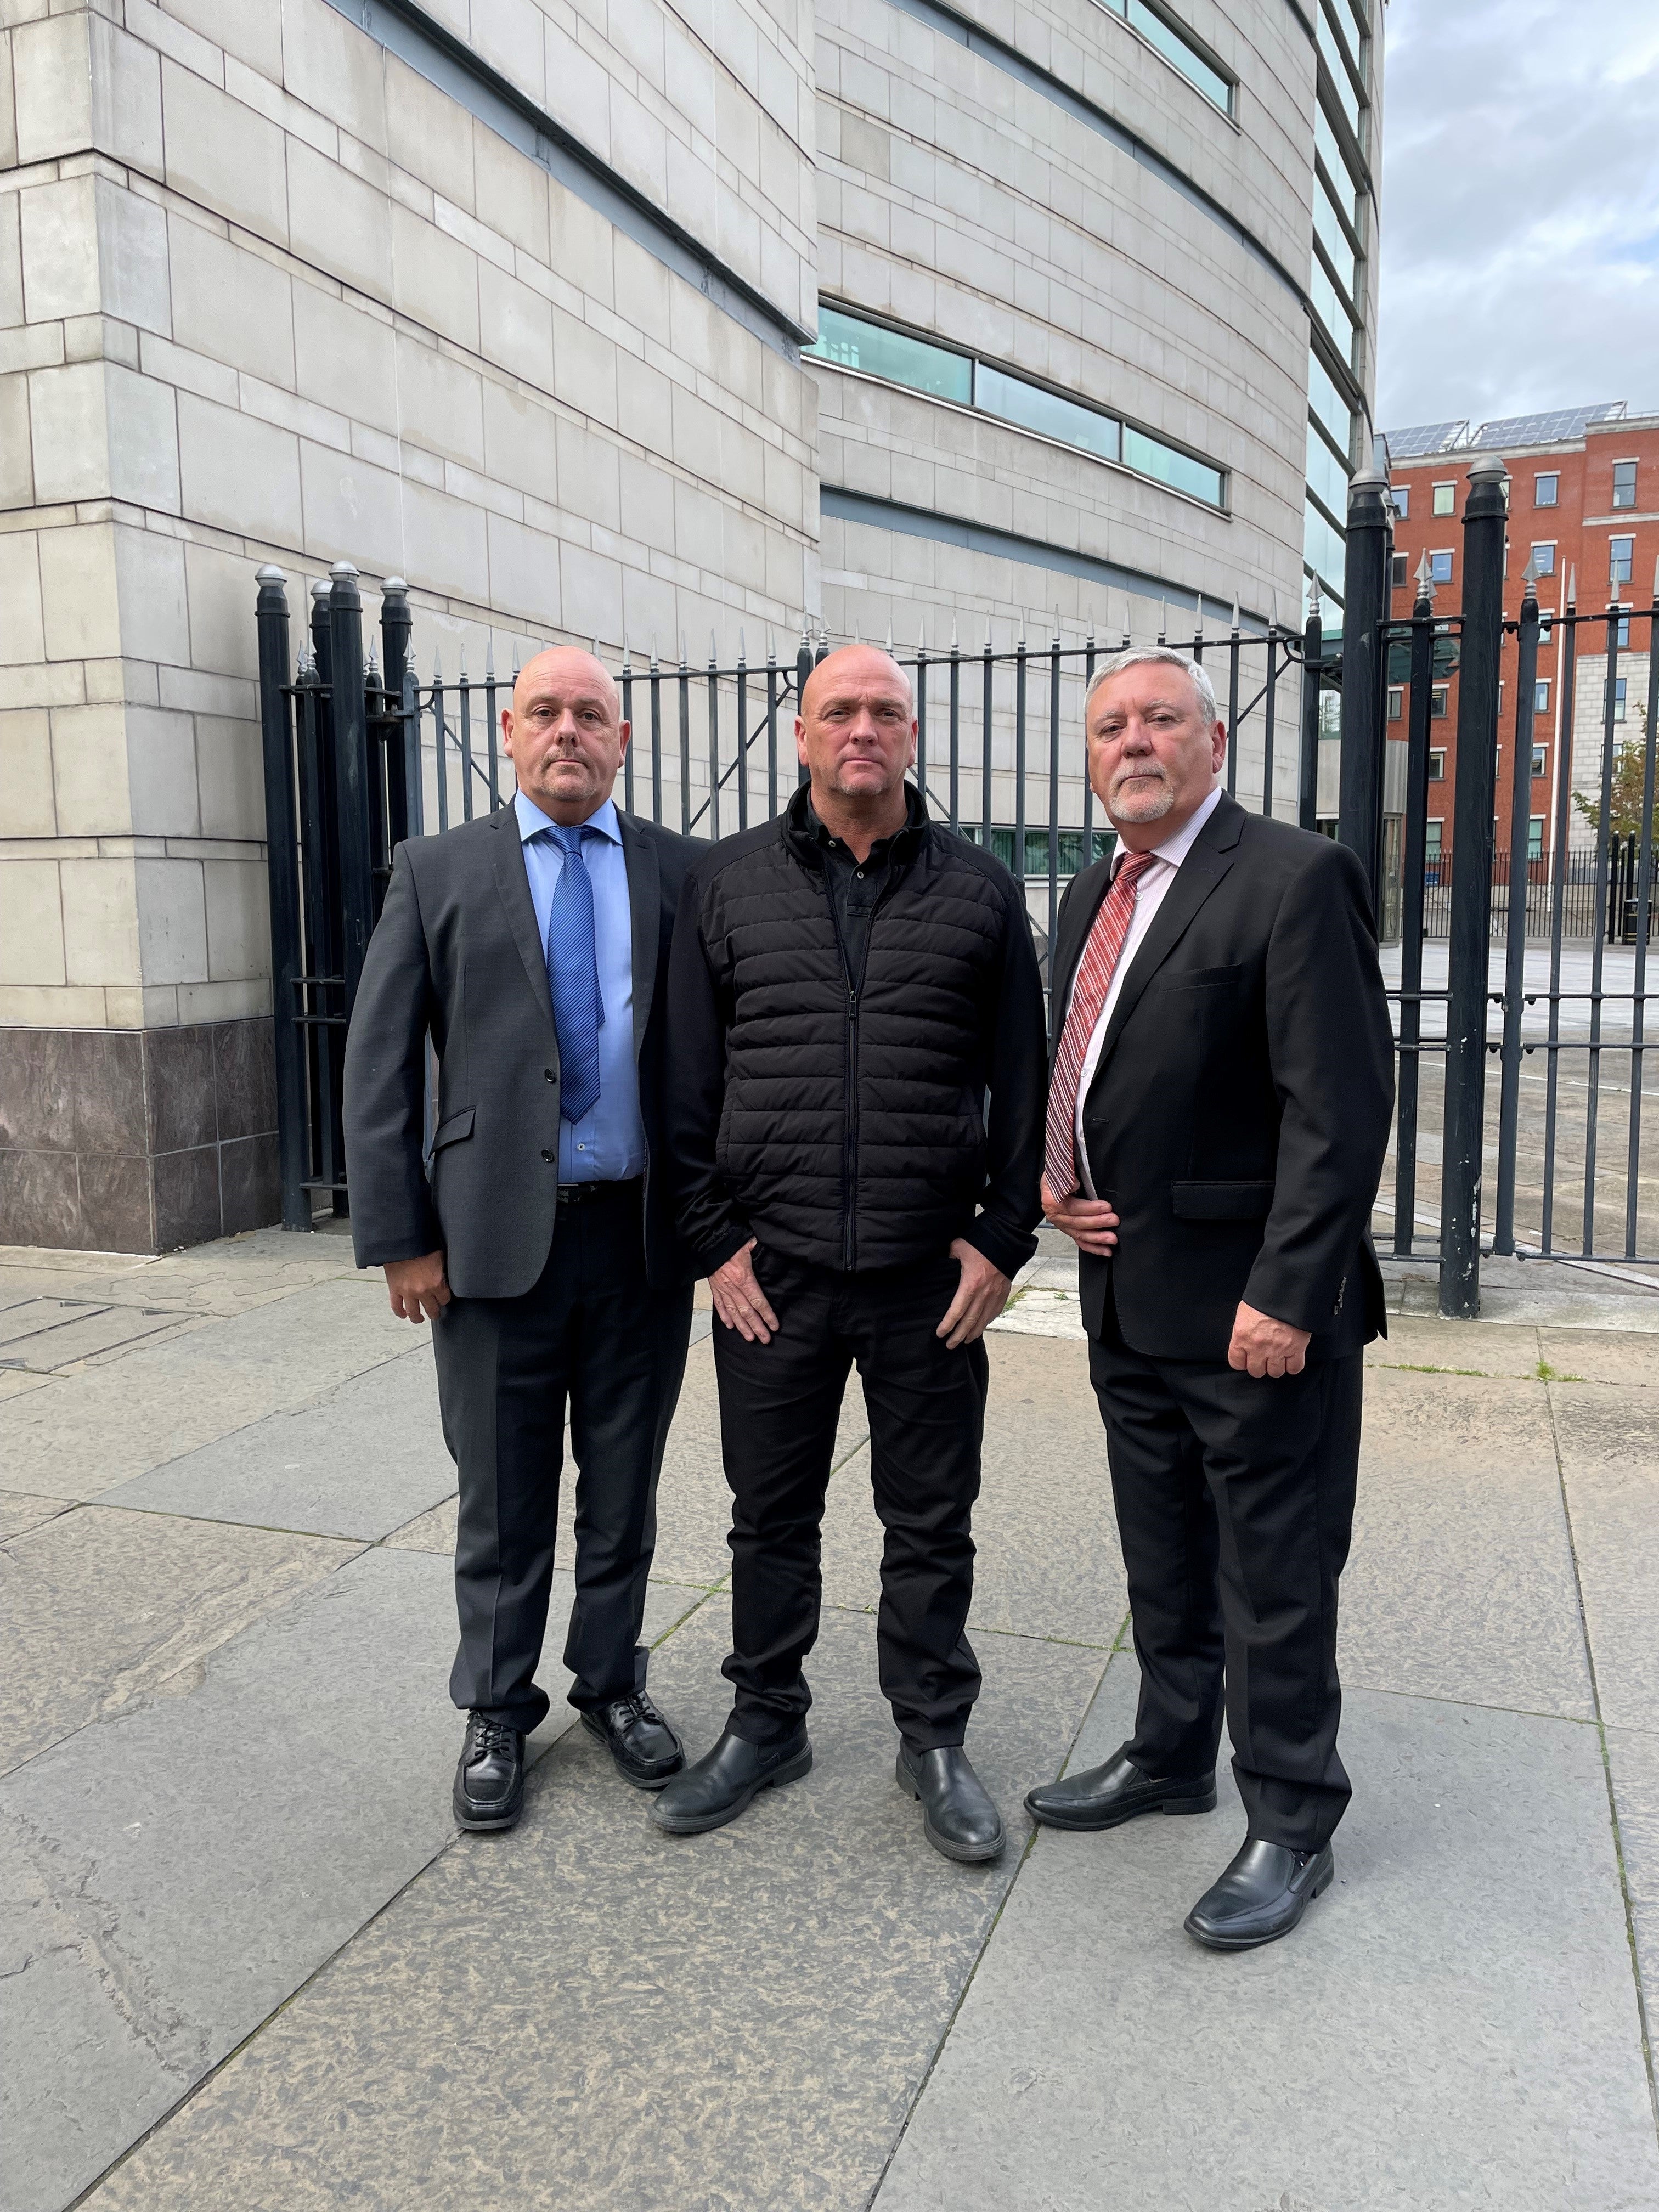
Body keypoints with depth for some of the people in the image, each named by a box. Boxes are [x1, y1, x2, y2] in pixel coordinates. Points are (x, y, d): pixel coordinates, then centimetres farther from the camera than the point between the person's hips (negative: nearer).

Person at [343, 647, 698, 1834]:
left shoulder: (683, 872, 4)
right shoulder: (438, 872, 2)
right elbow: (379, 1066, 0)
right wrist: (400, 1237, -4)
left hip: (645, 1237, 1)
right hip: (496, 1237, -1)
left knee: (624, 1489, 15)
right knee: (503, 1501, 11)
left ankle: (612, 1683, 35)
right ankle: (497, 1712, 31)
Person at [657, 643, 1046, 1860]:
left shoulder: (981, 890, 4)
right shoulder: (728, 882, 5)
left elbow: (1023, 1084, 5)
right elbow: (691, 1080, 4)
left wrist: (1003, 1240, -2)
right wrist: (716, 1238, -1)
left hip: (933, 1274, 0)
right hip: (770, 1270, 1)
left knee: (932, 1520, 11)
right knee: (772, 1514, 14)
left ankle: (934, 1738, 30)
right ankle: (767, 1723, 33)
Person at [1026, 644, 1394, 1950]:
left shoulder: (1294, 879, -14)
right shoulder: (1094, 897, 12)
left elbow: (1341, 1105, -19)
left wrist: (1286, 1294, -23)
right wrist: (1056, 1178, 3)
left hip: (1253, 1306, -8)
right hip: (1129, 1298, 8)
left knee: (1275, 1577, 7)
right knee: (1164, 1559, 22)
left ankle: (1290, 1828, 25)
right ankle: (1172, 1756, 41)